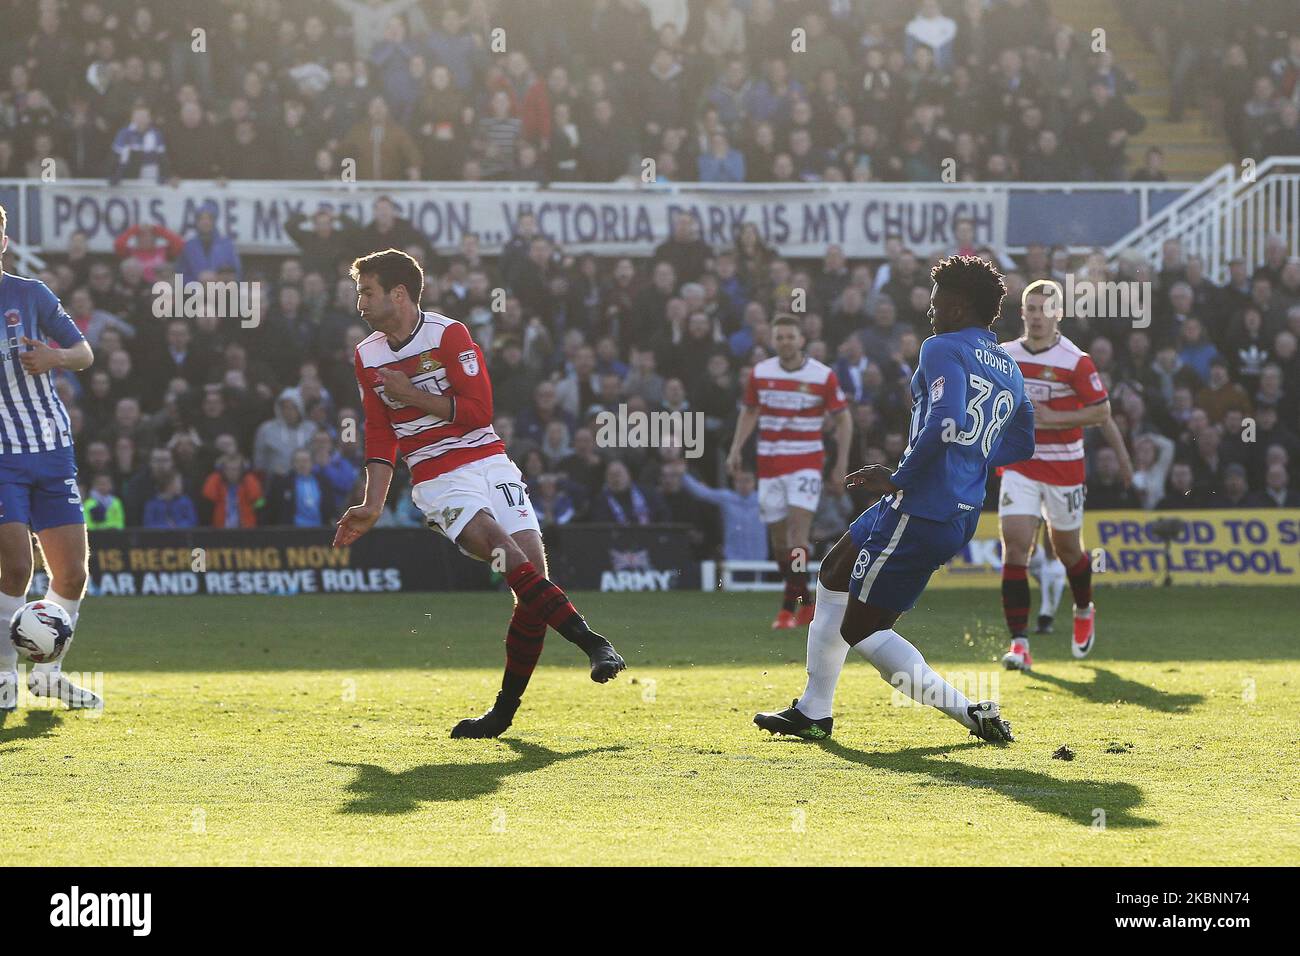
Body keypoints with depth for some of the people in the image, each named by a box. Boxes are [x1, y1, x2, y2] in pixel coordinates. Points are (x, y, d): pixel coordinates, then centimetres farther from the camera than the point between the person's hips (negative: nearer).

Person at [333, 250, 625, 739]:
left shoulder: (448, 334, -5)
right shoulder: (367, 358, 8)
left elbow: (477, 411, -10)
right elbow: (380, 439, 16)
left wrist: (410, 395, -10)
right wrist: (372, 507, 9)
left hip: (489, 465, -1)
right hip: (436, 482, 1)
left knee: (532, 568, -12)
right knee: (510, 555, -25)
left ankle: (506, 708, -4)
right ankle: (591, 642, -26)